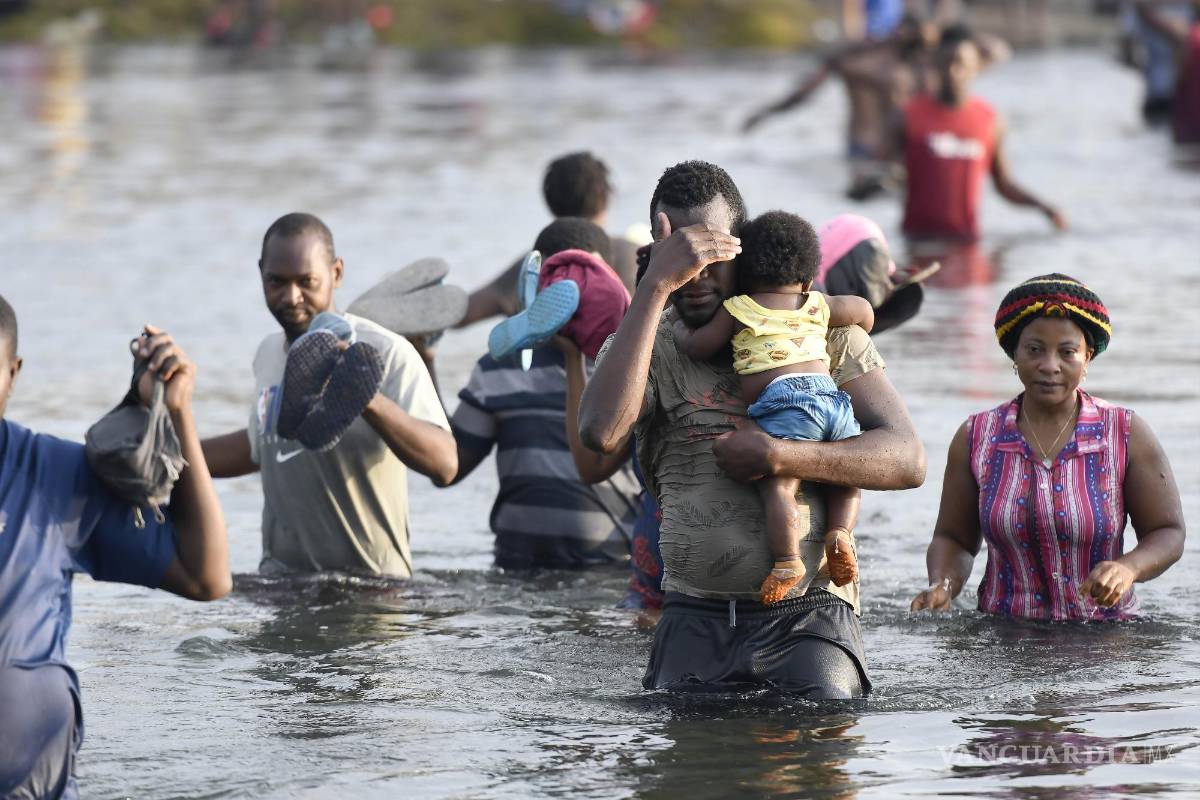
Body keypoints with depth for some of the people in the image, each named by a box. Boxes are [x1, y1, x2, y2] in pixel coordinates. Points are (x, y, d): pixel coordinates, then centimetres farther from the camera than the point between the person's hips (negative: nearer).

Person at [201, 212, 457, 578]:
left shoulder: (387, 354, -12)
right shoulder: (269, 353, 11)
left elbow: (445, 465, -23)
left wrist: (366, 398, -36)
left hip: (369, 579, -6)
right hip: (279, 576, 6)